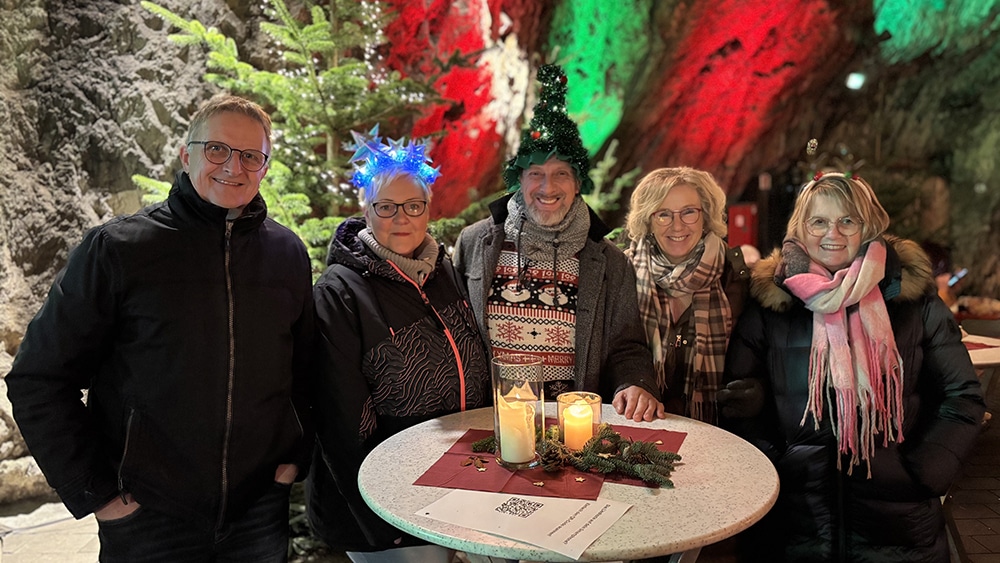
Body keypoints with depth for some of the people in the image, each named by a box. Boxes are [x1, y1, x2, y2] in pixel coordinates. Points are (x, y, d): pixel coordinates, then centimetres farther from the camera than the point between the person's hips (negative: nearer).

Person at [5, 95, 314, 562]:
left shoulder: (288, 253, 2)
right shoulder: (117, 248, -8)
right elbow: (39, 380, -5)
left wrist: (296, 454, 3)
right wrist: (94, 491, -8)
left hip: (260, 508, 3)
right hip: (148, 520, -2)